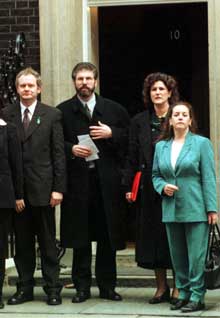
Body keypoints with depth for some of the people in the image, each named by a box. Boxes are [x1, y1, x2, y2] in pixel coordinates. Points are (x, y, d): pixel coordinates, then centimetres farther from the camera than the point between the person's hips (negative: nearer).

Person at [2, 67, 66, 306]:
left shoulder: (52, 115, 2)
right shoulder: (7, 115, 6)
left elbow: (58, 153, 0)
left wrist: (58, 188, -6)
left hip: (42, 187, -2)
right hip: (16, 189, 2)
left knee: (47, 241, 4)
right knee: (22, 242, 8)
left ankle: (52, 289, 10)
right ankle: (25, 288, 16)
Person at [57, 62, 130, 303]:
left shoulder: (114, 109, 10)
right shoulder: (63, 111, 7)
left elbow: (129, 138, 7)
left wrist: (111, 134, -8)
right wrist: (71, 149, -13)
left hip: (107, 181, 1)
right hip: (77, 181, -1)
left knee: (108, 235, 4)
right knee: (80, 237, 2)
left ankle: (107, 286, 13)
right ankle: (82, 287, 10)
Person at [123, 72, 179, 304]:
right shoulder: (140, 121, 8)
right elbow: (132, 156, 7)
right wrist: (128, 186, 1)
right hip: (149, 188, 3)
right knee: (153, 234, 4)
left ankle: (178, 287, 6)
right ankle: (161, 287, 13)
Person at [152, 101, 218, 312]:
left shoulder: (201, 143, 0)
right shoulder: (161, 146, 11)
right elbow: (155, 175, 17)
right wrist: (162, 187, -6)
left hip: (195, 209, -4)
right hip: (171, 210, 4)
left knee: (196, 256, -4)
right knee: (178, 256, 9)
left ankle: (197, 297, 2)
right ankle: (183, 294, 18)